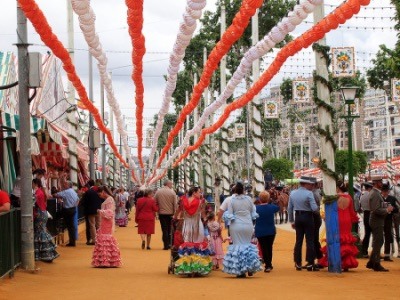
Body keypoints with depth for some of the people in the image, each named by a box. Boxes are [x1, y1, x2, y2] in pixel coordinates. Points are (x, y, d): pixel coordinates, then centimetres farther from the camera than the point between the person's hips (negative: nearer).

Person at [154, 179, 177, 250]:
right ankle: (169, 244, 12)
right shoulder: (172, 192, -8)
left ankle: (166, 245, 1)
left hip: (161, 213, 1)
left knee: (164, 230, 4)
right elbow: (175, 204, -9)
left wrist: (157, 211, 12)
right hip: (170, 213, -1)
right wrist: (175, 213, 0)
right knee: (170, 230, 11)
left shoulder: (158, 192, -1)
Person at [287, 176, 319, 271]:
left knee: (298, 241, 10)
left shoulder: (292, 193, 4)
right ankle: (310, 264, -1)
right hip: (308, 217, -5)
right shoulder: (309, 194, -14)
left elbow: (290, 209, 8)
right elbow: (314, 208, -20)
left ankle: (298, 263, 13)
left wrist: (292, 221, 16)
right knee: (310, 241, 0)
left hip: (298, 218, 5)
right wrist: (317, 207, 3)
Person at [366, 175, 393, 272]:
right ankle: (376, 265, 2)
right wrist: (387, 210, -17)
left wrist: (386, 209, 12)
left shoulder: (375, 193, 13)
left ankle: (371, 263, 23)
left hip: (377, 221, 10)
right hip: (377, 222, -10)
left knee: (377, 243, 16)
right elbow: (376, 210, -26)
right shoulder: (375, 194, -19)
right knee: (378, 243, -4)